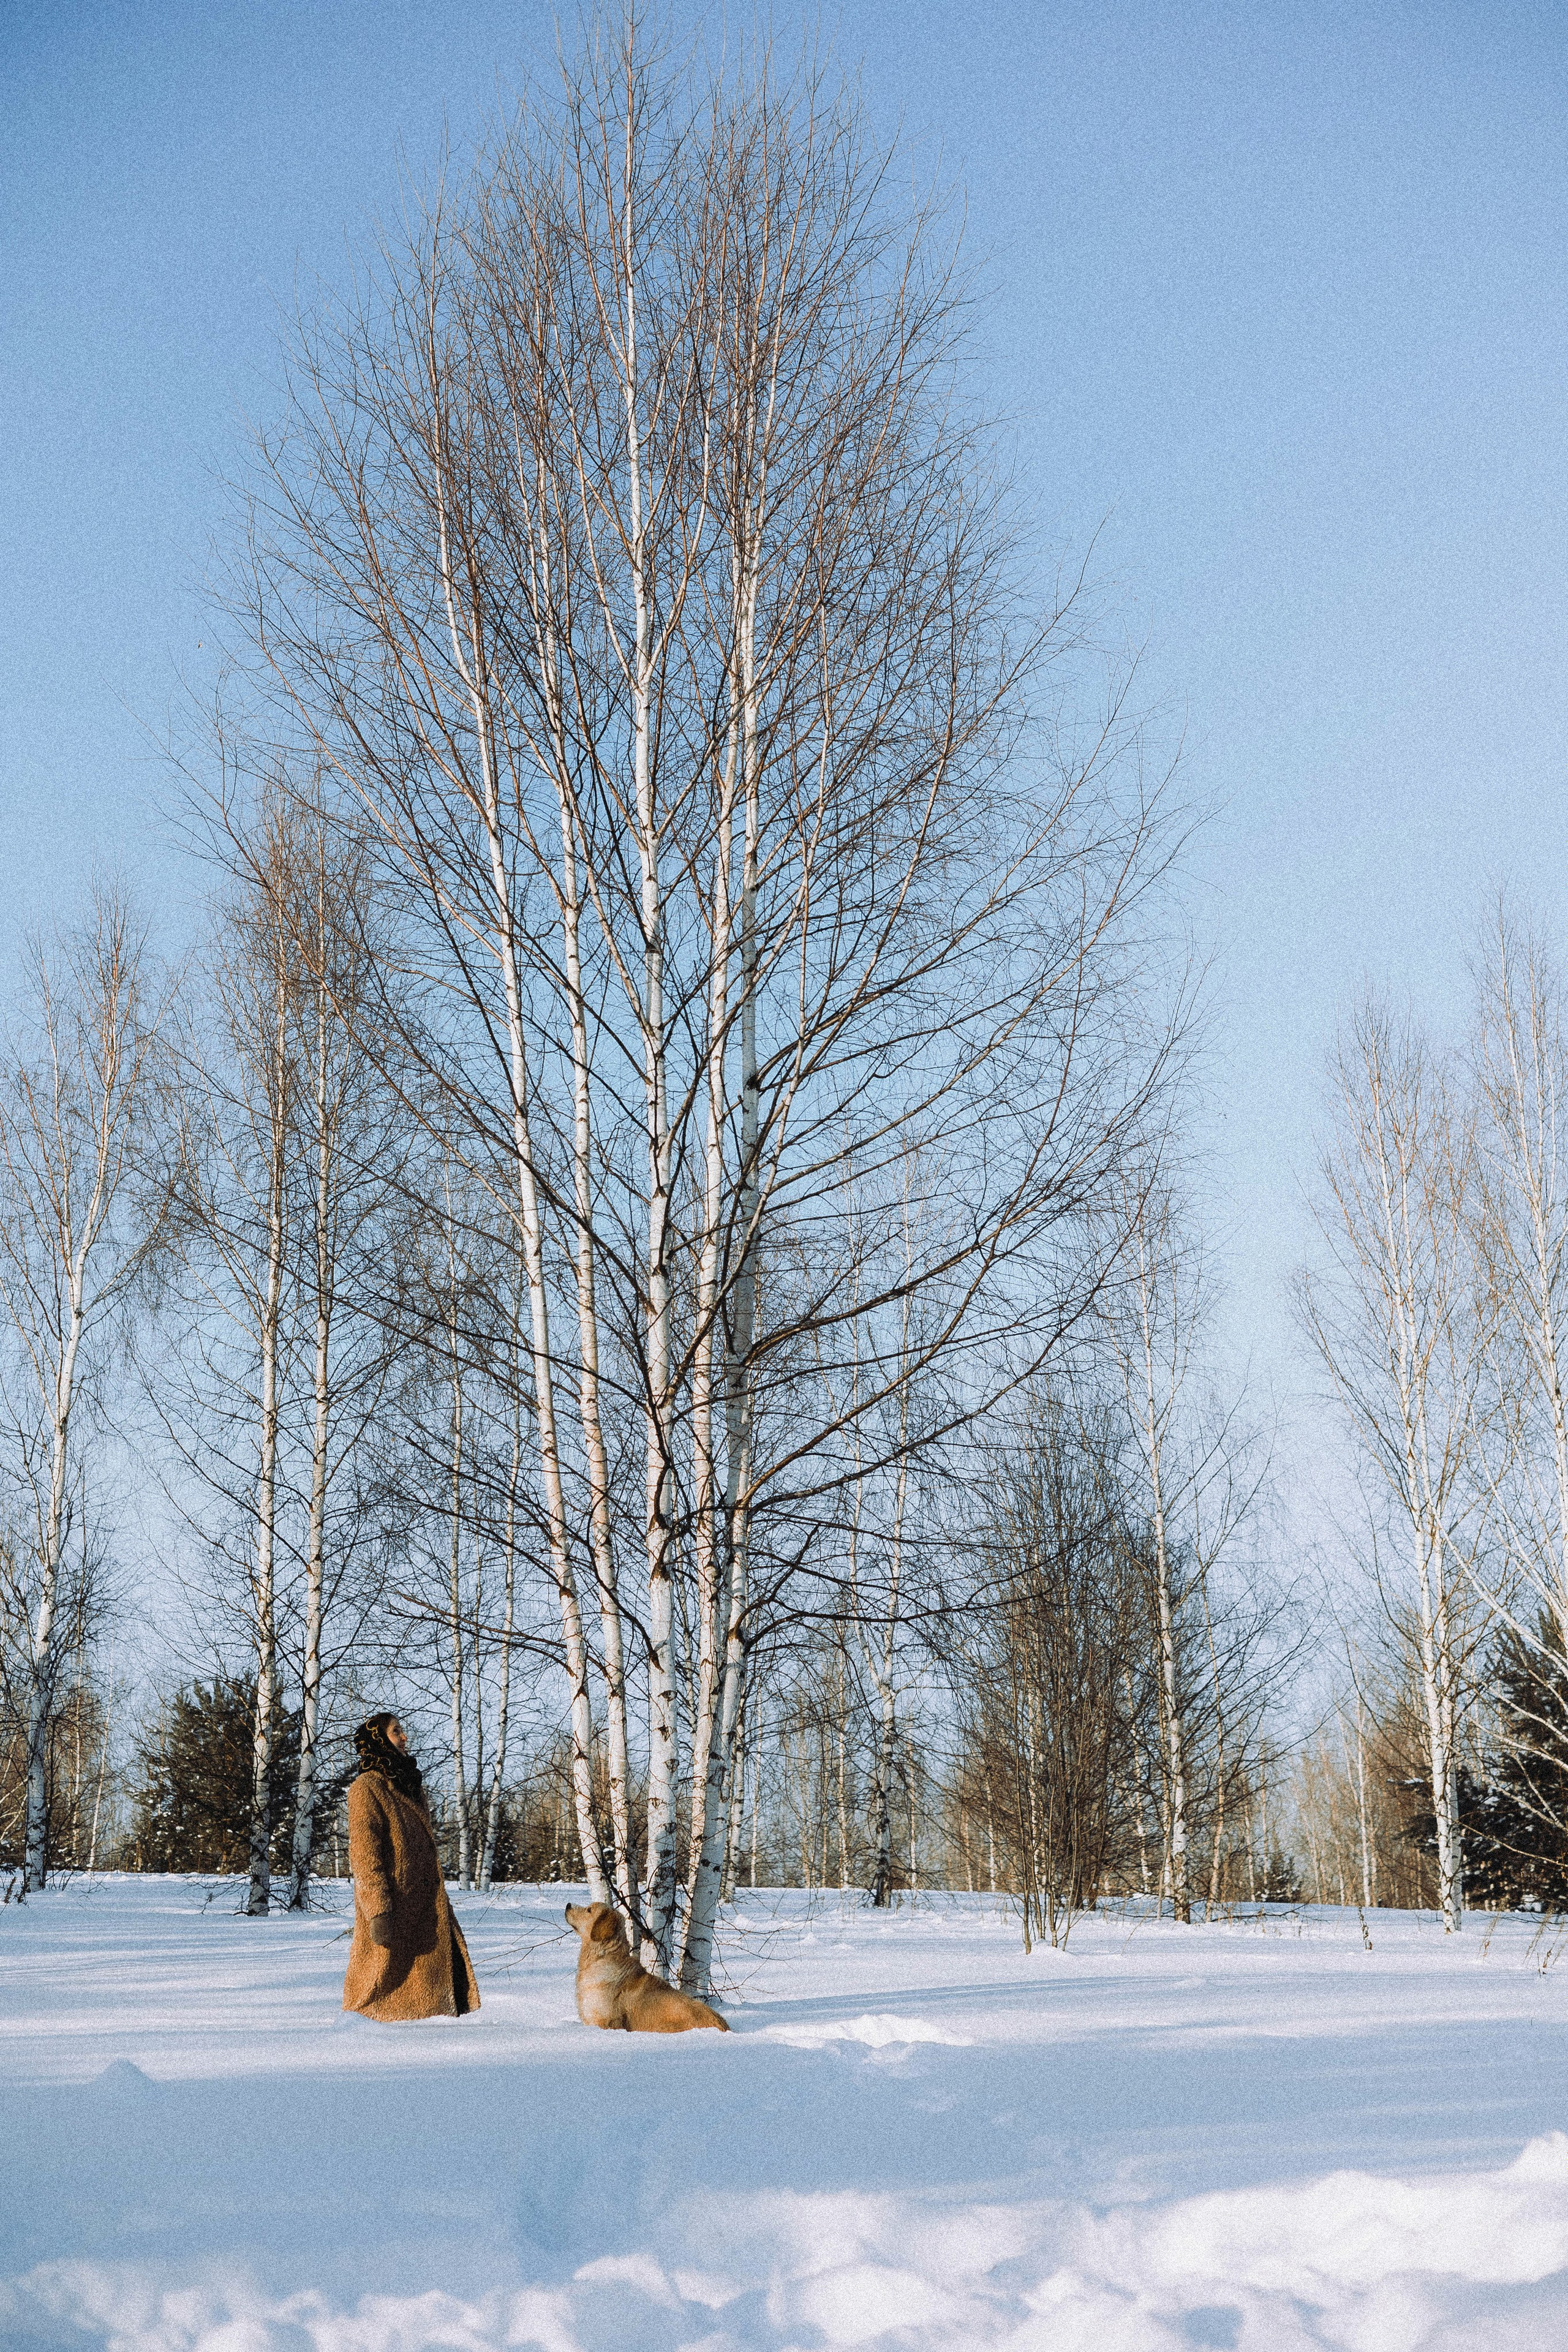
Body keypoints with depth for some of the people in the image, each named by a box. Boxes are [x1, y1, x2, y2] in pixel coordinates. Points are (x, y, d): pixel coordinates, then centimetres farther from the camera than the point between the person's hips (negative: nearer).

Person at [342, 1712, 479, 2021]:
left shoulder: (410, 1784, 18)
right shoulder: (367, 1788, -9)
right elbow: (364, 1854, -16)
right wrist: (378, 1909, -22)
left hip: (423, 1900, 8)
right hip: (390, 1901, -8)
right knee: (387, 1964, -4)